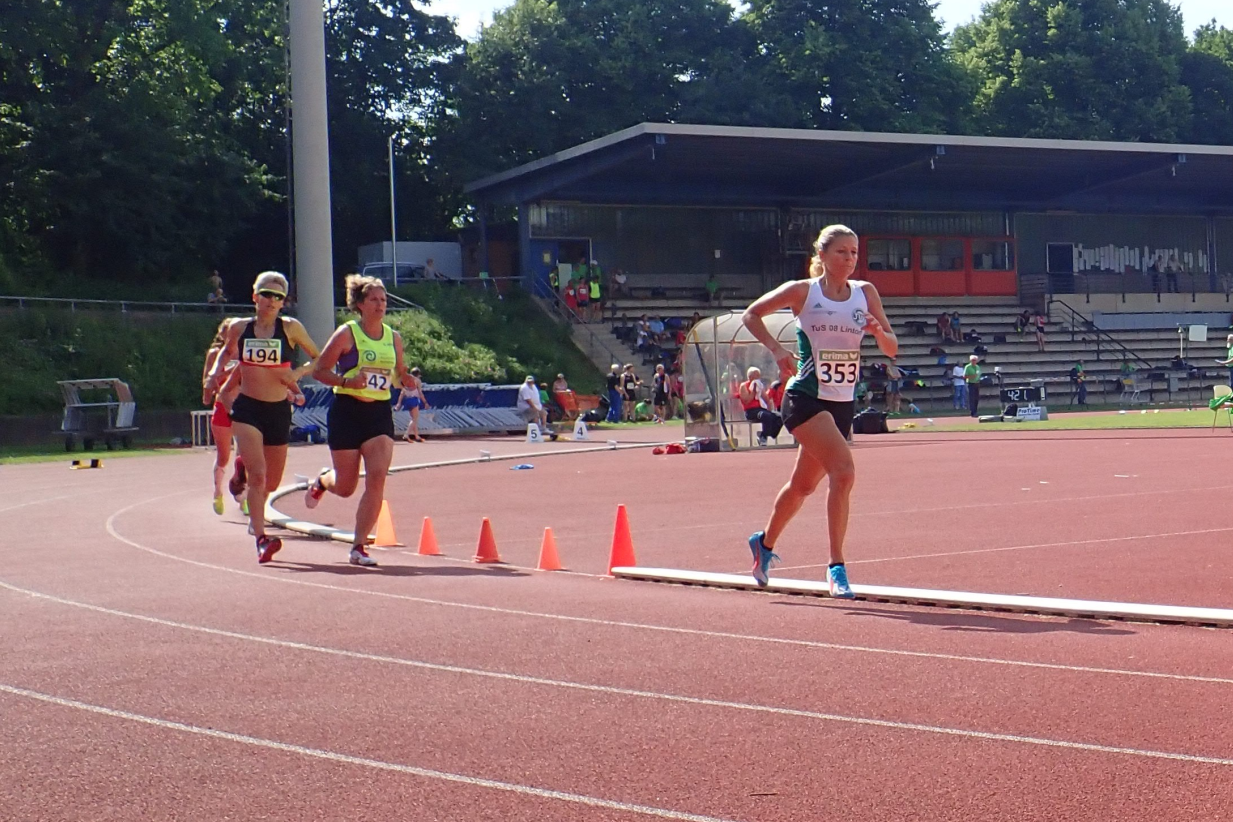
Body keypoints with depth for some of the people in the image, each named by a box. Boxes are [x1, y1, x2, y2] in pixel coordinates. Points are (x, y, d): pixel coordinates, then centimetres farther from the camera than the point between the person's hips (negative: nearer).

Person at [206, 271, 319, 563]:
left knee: (272, 482, 13)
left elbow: (318, 359, 5)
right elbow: (227, 351, 23)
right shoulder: (239, 328, 2)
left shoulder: (291, 328, -3)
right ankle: (261, 539, -19)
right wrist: (215, 372, 6)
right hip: (247, 409, -1)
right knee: (258, 475, -18)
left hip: (279, 410, 1)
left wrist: (300, 372, -13)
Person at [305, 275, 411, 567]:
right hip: (347, 411, -3)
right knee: (345, 487, 5)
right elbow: (319, 371, -5)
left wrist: (408, 380, -2)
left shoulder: (394, 338, 9)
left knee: (377, 477, -15)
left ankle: (359, 547, -9)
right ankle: (322, 481, 45)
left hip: (380, 413, 3)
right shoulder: (346, 333, -5)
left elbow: (400, 374, 22)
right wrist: (347, 381, -22)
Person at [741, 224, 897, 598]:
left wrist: (879, 332, -15)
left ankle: (765, 543, 42)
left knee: (803, 484, 18)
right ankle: (836, 567, -18)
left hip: (843, 404, 6)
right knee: (844, 472, -24)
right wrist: (776, 348, -8)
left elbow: (892, 349, 6)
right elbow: (751, 315, 6)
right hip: (806, 398, -6)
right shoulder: (802, 291, -5)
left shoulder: (865, 293, 6)